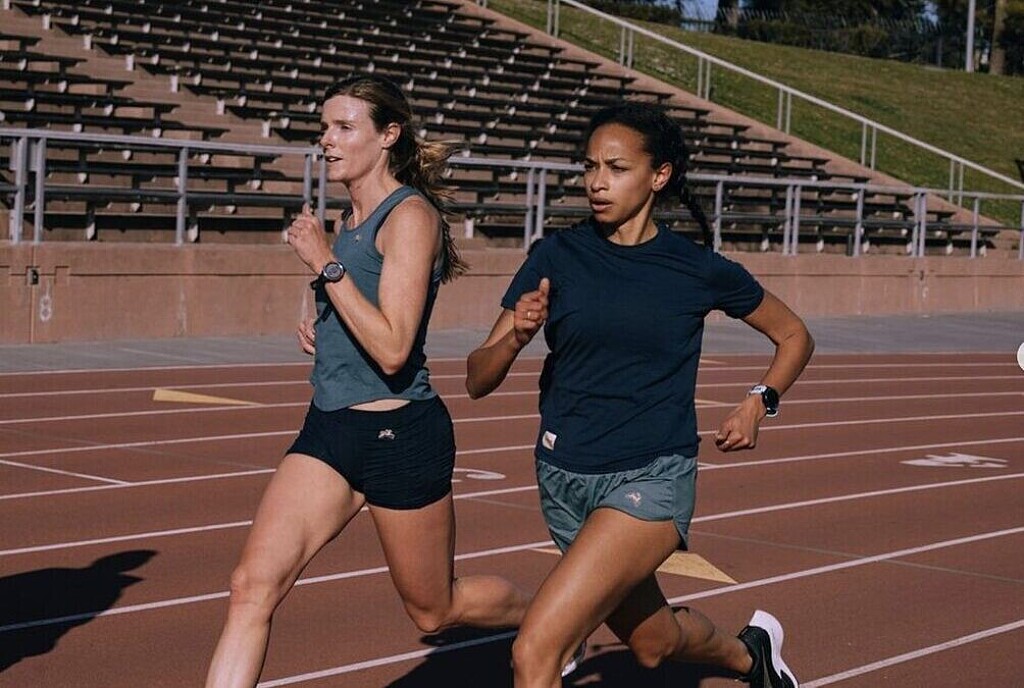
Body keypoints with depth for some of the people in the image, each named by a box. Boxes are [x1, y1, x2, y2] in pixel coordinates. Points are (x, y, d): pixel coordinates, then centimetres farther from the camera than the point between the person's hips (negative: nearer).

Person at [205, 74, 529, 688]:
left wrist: (325, 263, -22)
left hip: (398, 434, -8)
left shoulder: (410, 215, -14)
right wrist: (321, 331, 8)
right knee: (253, 587, -9)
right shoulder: (353, 218, 12)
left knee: (434, 609, 12)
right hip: (330, 429, 8)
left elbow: (392, 348, -23)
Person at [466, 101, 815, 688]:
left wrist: (760, 402, -4)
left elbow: (795, 336, 12)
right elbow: (478, 380, -4)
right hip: (564, 479, 4)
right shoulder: (557, 256, -2)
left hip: (650, 480, -4)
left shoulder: (700, 270, -5)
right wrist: (517, 336, -24)